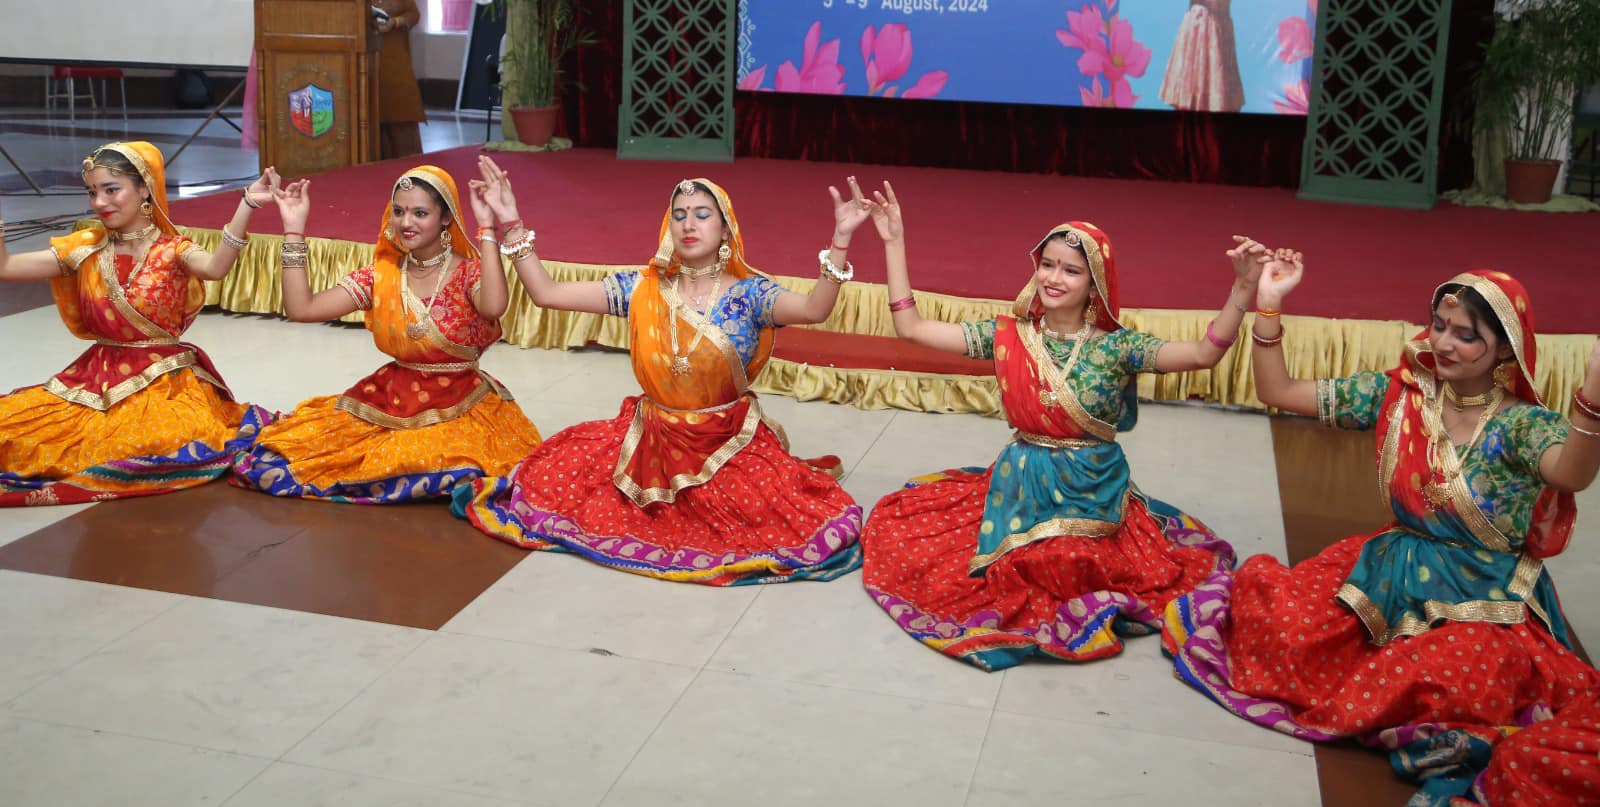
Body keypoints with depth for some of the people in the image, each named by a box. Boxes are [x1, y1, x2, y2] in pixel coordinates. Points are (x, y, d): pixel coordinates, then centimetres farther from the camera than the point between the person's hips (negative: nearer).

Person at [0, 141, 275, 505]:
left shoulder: (171, 250, -8)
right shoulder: (84, 249, 5)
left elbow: (215, 267, -32)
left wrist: (246, 206, -43)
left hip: (163, 380, -5)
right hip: (96, 378, 5)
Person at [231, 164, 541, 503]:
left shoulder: (469, 272, -10)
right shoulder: (381, 275, 3)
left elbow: (493, 307, -35)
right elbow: (301, 309, -5)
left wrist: (487, 229, -32)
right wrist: (294, 229, -5)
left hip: (459, 411, -3)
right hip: (390, 403, 3)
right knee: (274, 461, -8)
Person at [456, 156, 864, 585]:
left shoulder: (748, 293, -10)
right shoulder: (641, 289, -1)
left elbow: (813, 310, -30)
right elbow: (545, 293, -3)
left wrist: (840, 240, -44)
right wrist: (512, 223, -10)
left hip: (733, 446, -3)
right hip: (651, 438, 3)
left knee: (824, 526, -22)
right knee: (546, 479, -7)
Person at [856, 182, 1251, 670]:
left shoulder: (1114, 346, -8)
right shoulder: (1007, 337, -2)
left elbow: (1203, 355, -21)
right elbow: (911, 328, -3)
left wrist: (1243, 290, -35)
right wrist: (894, 243, -6)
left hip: (1093, 496, -3)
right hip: (1019, 489, 3)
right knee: (896, 521, 0)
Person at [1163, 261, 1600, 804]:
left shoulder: (1521, 425, -14)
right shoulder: (1397, 394, -2)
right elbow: (1278, 392, -2)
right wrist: (1269, 306, -14)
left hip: (1484, 603, -3)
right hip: (1390, 576, 4)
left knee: (1450, 681, -34)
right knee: (1284, 626, -19)